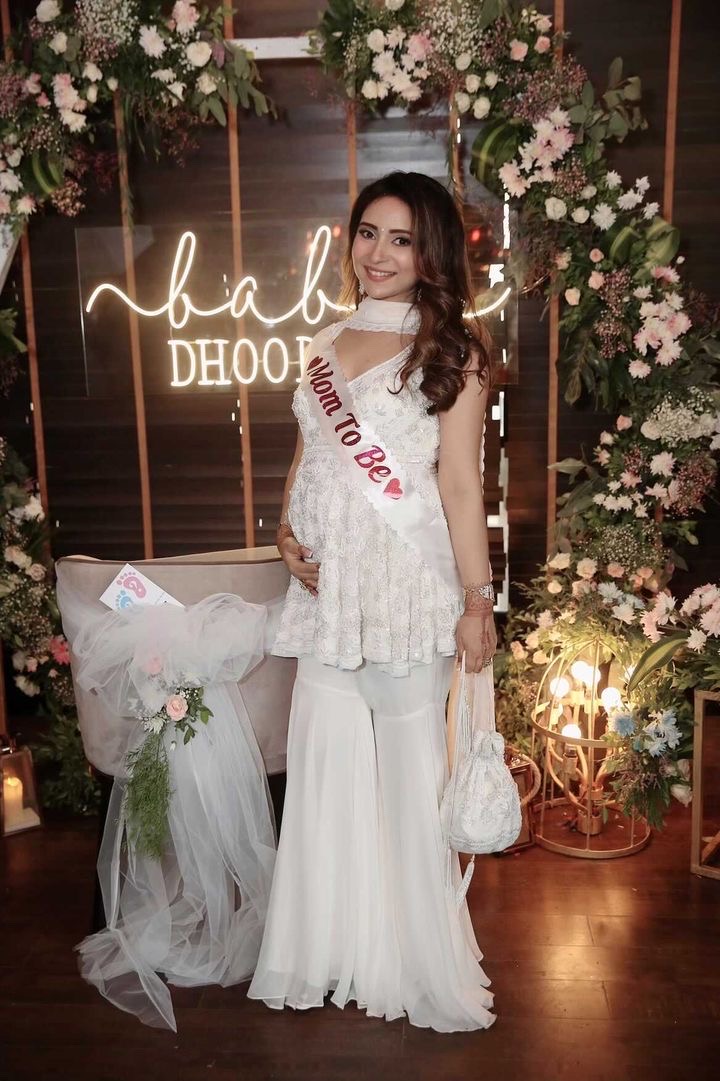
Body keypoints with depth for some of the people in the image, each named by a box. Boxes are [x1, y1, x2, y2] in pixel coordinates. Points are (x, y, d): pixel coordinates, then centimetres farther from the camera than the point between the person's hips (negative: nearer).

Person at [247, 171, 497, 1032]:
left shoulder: (450, 350, -1)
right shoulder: (327, 344, 14)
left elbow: (461, 483, -7)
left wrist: (477, 598, -11)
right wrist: (287, 532, 1)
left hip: (407, 586, -5)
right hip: (326, 586, 5)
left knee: (408, 766, 3)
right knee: (324, 763, 9)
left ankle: (422, 965, 23)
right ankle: (330, 952, 28)